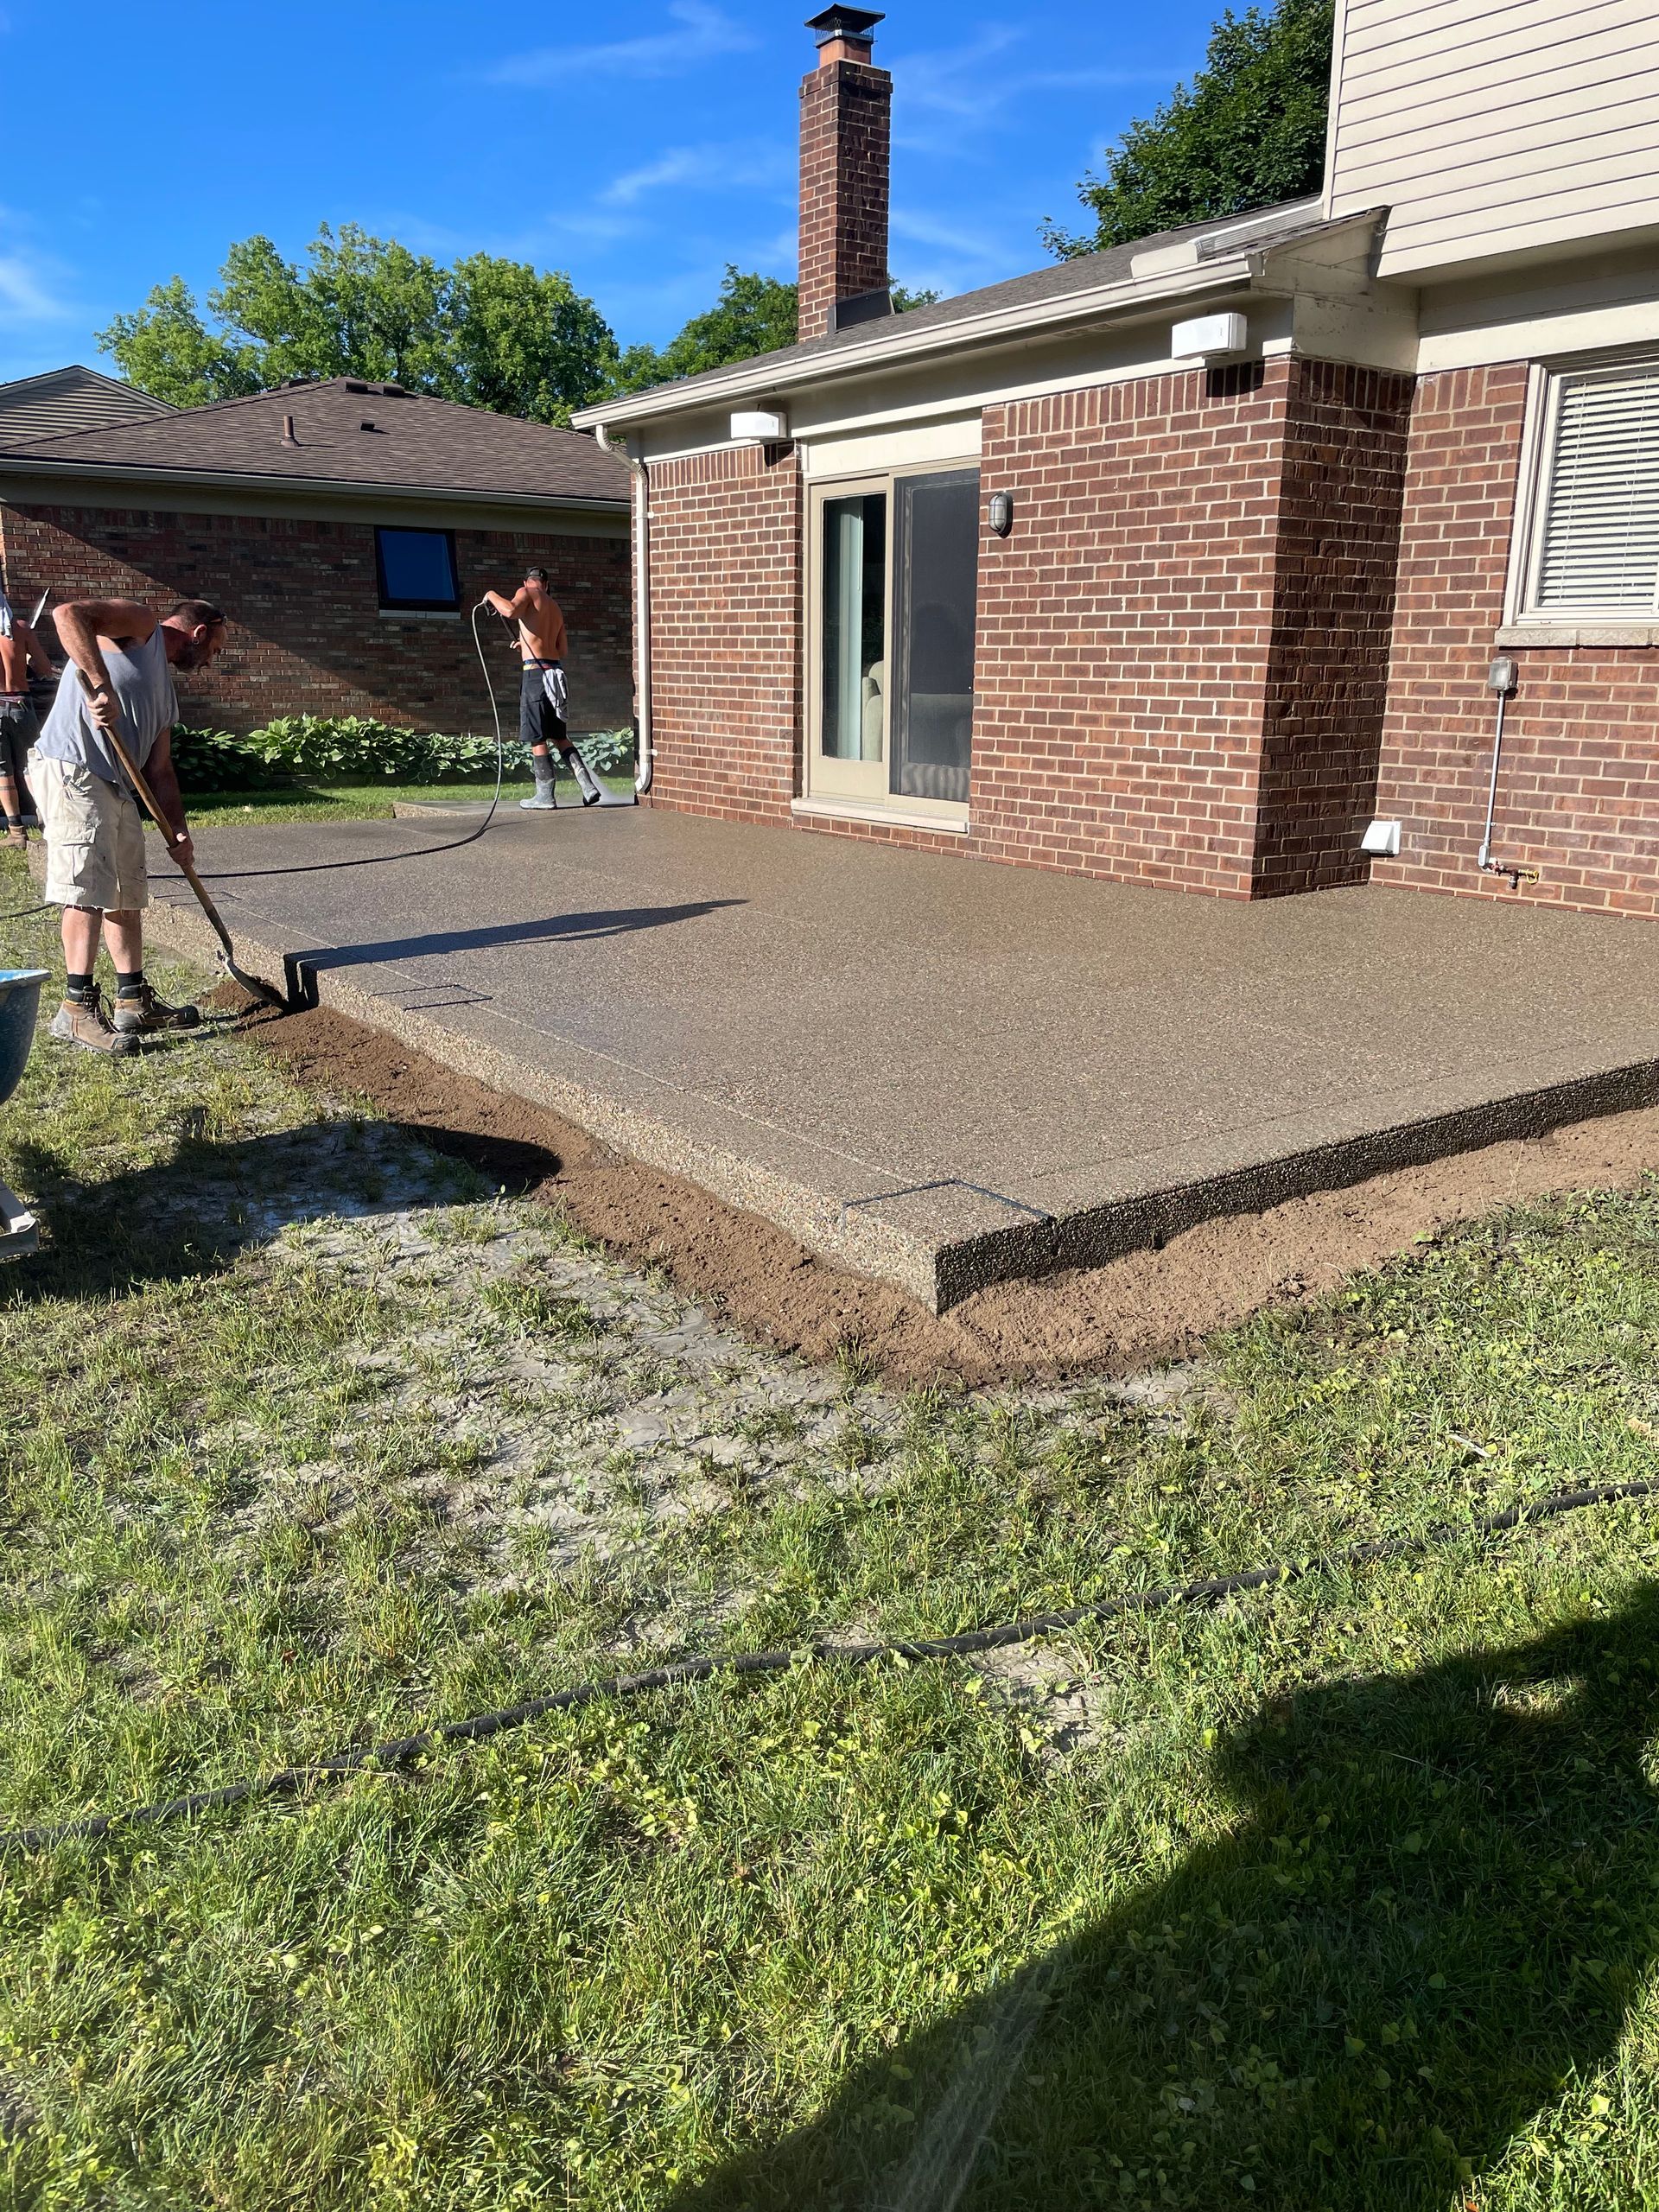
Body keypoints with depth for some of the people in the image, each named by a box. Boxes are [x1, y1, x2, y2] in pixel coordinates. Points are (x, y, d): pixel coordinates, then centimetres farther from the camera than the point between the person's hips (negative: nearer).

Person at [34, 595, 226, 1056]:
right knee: (88, 889, -14)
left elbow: (159, 768, 21)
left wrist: (177, 829, 9)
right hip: (72, 772, -10)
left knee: (127, 894, 14)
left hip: (116, 788, 10)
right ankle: (77, 1009, -12)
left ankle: (133, 1001, 23)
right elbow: (69, 614, -18)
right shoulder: (139, 625, 1)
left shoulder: (165, 692, 26)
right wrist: (101, 687, -25)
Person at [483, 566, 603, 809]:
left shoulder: (526, 592, 2)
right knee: (559, 736, 14)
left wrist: (492, 596, -1)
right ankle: (588, 786, 5)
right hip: (555, 669, 7)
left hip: (535, 672, -7)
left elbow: (510, 611, -20)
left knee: (536, 738, 0)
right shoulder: (555, 607, 23)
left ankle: (545, 795, 2)